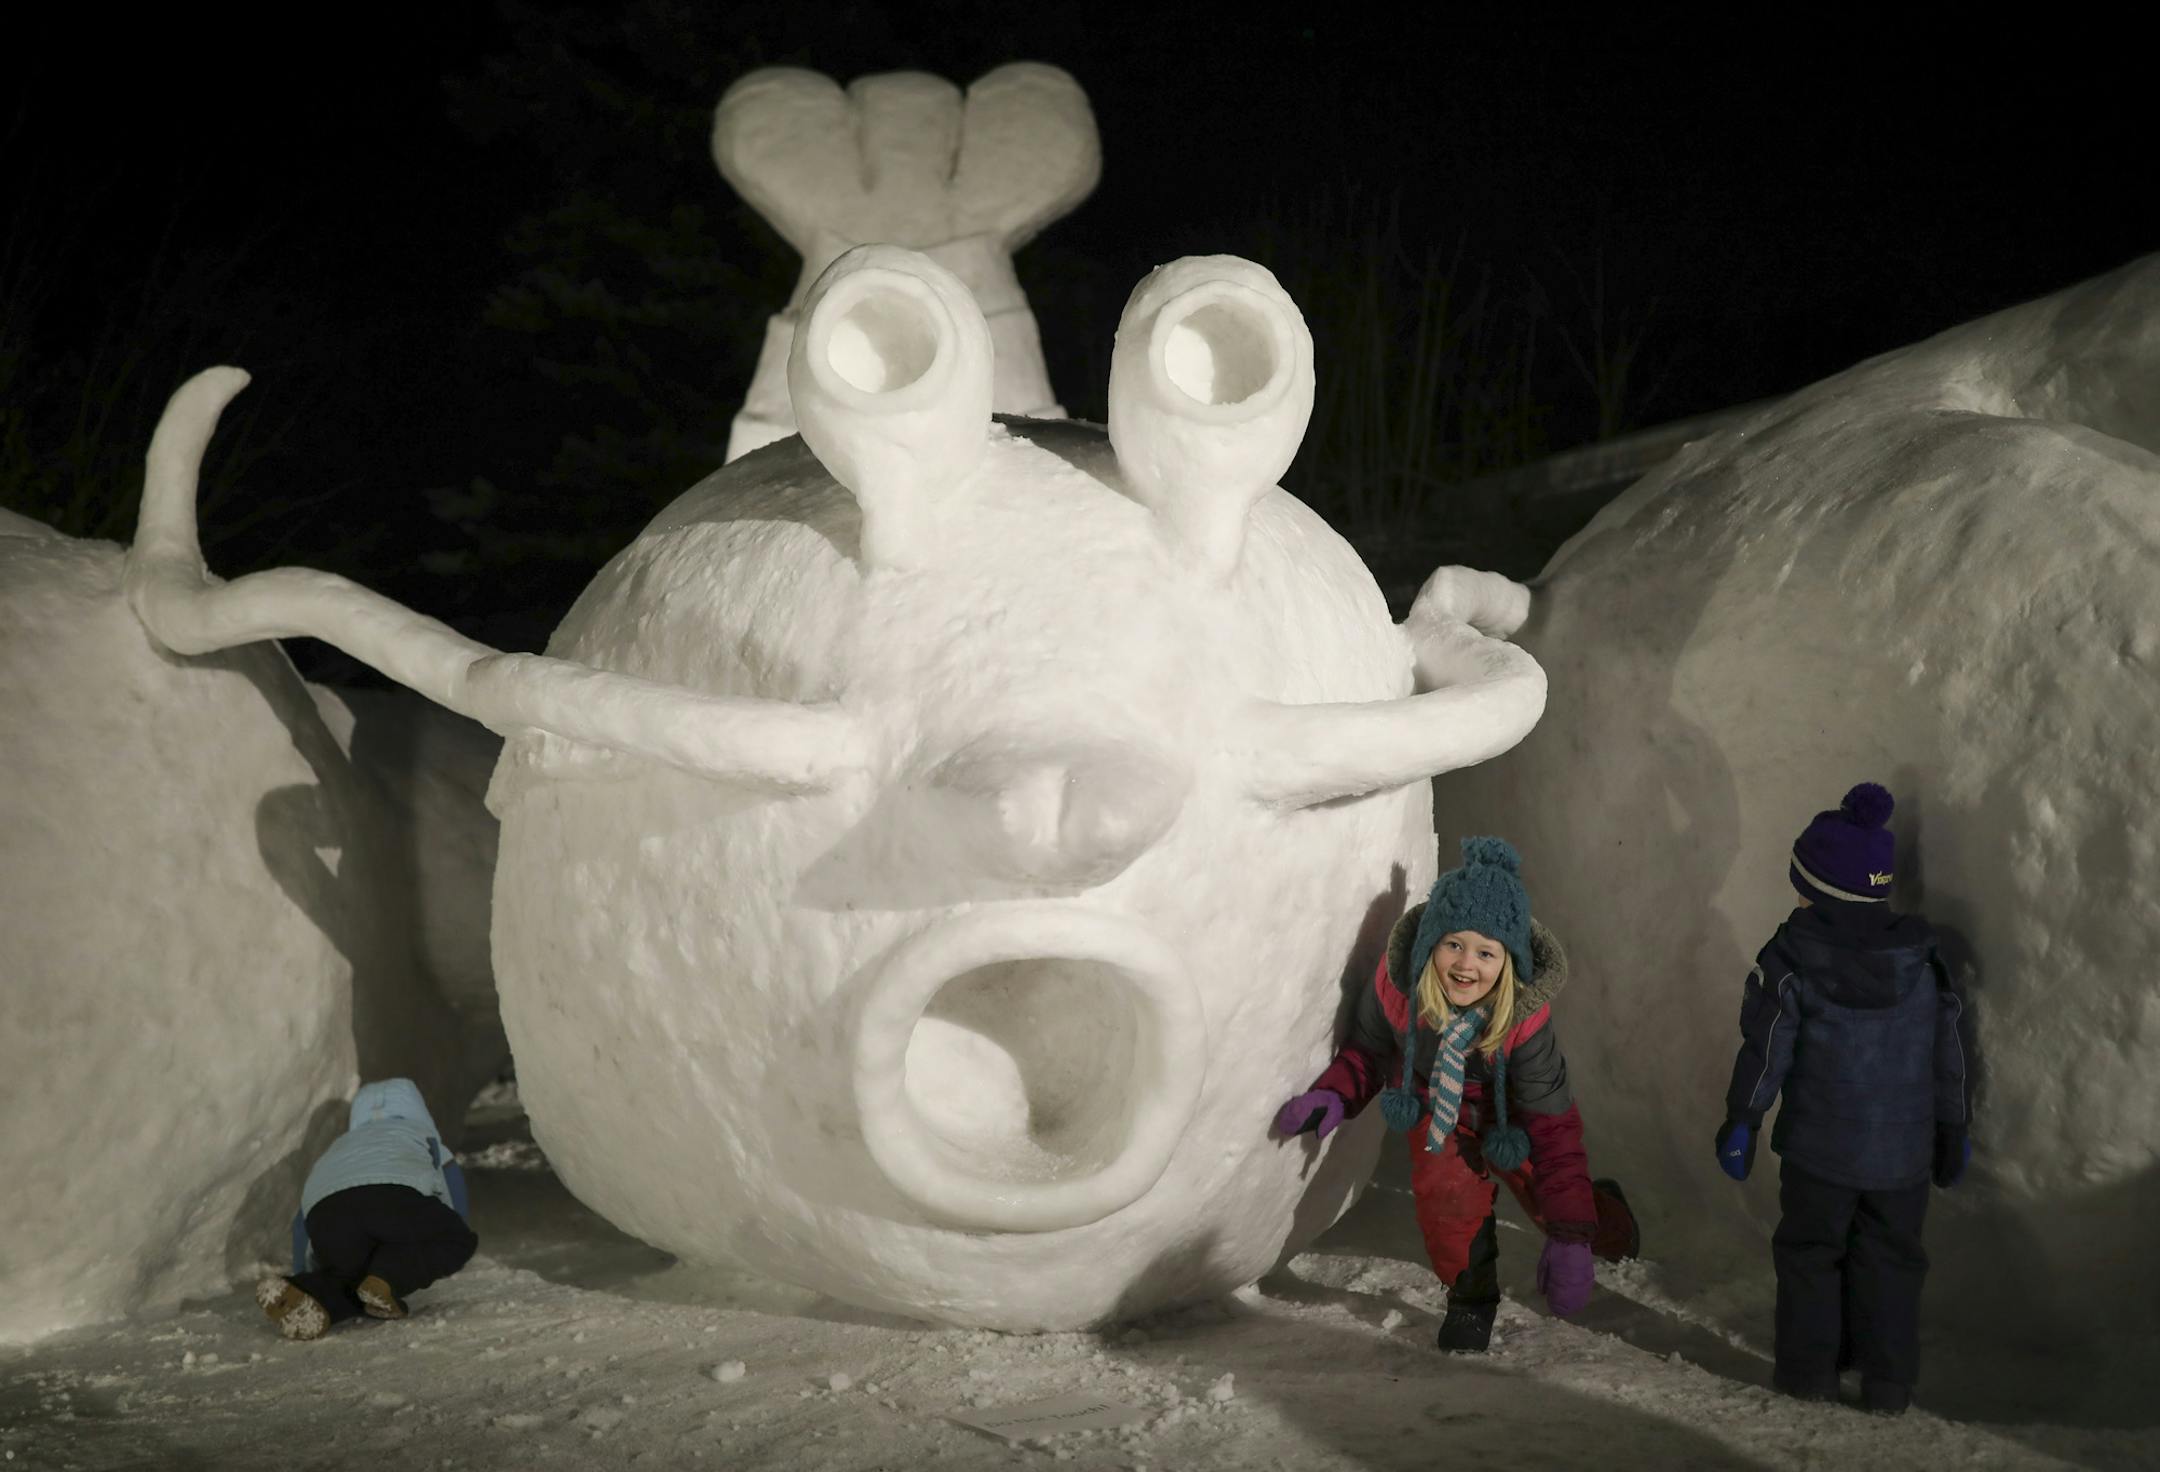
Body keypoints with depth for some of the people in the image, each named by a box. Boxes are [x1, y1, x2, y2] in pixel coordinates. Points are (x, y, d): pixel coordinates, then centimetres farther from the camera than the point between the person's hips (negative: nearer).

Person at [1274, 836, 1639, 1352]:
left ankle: (1605, 1218, 39)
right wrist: (1333, 1097, -31)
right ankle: (1471, 1292, 3)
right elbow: (1367, 1052, -9)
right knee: (1446, 1189, -26)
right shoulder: (1397, 981, -31)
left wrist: (1571, 1237, -34)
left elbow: (1553, 1127, -29)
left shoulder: (1525, 1016, -35)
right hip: (1439, 1108, 1)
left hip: (1510, 1117, 0)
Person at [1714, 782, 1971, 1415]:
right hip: (1903, 1149, 3)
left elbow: (1766, 1047, -9)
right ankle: (1888, 1384, 14)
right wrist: (1953, 1130, 16)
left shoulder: (1792, 956, -10)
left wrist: (1742, 1121, -1)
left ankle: (1808, 1370, 16)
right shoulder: (1923, 956, 1)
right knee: (1890, 1260, 12)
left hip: (1820, 1148, -3)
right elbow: (1948, 1053, 6)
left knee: (1809, 1252, 12)